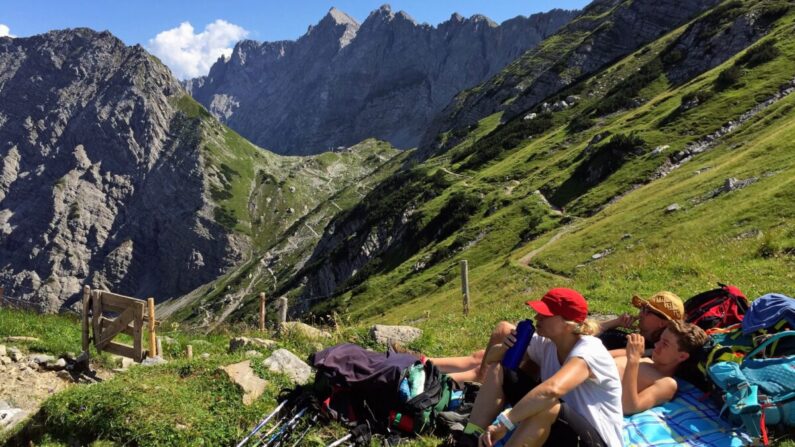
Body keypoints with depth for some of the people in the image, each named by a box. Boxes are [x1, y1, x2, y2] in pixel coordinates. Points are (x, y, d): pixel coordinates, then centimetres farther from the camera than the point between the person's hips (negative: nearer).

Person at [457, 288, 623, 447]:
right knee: (497, 370, -4)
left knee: (545, 406, -39)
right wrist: (505, 347, -19)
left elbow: (552, 389, -46)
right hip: (563, 427, 7)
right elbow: (490, 357, 4)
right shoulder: (544, 343, -4)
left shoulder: (589, 350, -26)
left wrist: (503, 423, -43)